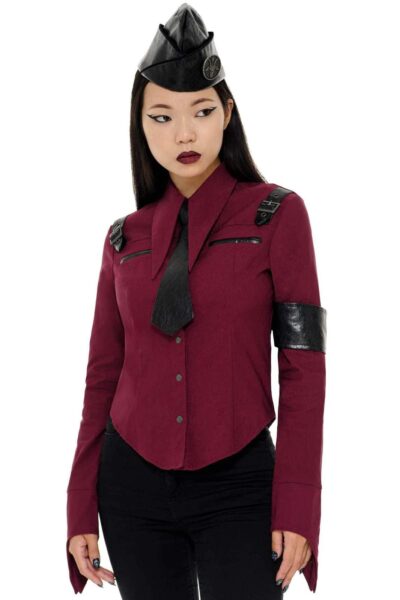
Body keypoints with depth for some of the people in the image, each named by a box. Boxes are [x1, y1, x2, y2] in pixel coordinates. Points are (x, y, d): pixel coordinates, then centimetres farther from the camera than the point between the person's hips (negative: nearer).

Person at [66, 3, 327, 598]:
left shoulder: (278, 214, -4)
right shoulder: (126, 237, 6)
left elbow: (303, 365, -6)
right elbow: (104, 375, 9)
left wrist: (298, 504, -13)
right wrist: (81, 508, 4)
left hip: (239, 488, -3)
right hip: (134, 487, 3)